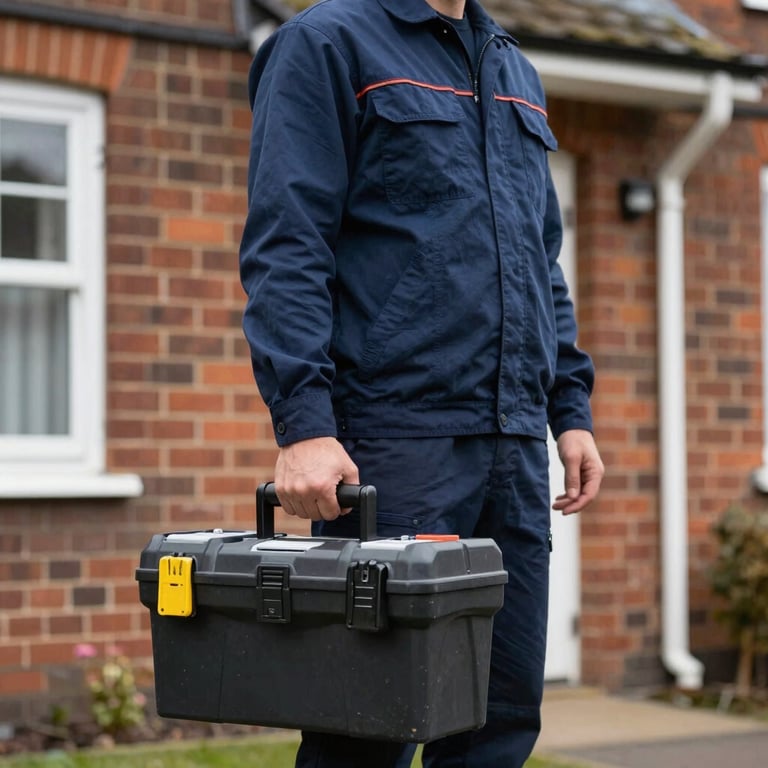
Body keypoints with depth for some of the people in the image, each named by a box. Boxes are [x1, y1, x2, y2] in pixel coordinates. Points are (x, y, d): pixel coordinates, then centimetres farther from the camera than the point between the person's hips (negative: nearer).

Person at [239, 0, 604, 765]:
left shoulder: (516, 72, 23)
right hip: (395, 437, -7)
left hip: (514, 443, 7)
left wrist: (570, 407, 15)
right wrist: (302, 422, -19)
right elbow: (284, 248, -9)